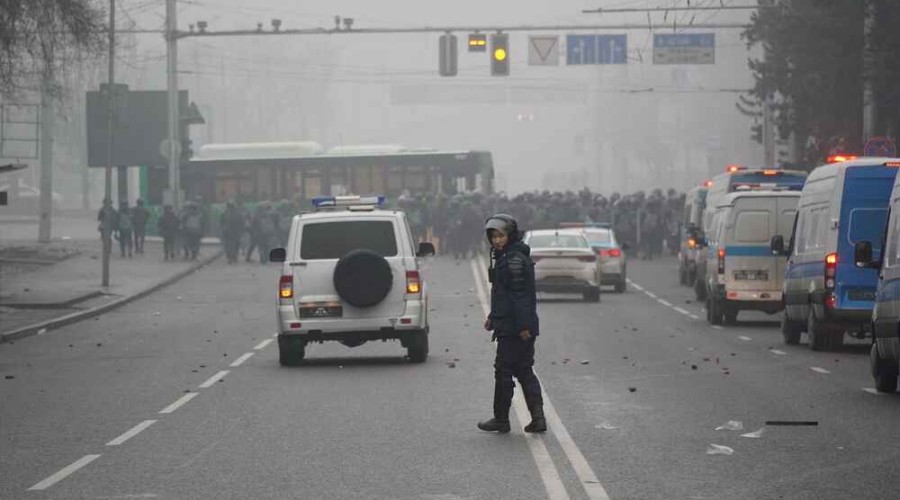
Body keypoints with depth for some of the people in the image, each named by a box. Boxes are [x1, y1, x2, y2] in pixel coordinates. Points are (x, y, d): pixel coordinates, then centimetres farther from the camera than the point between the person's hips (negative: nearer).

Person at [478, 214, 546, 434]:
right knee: (524, 371, 10)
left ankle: (501, 419, 7)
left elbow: (520, 294, -21)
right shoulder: (503, 258, 16)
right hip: (522, 327, 10)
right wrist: (493, 317, 26)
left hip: (513, 328, -10)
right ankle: (538, 417, 4)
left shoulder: (514, 259, -16)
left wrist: (523, 325, -24)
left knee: (504, 371, -1)